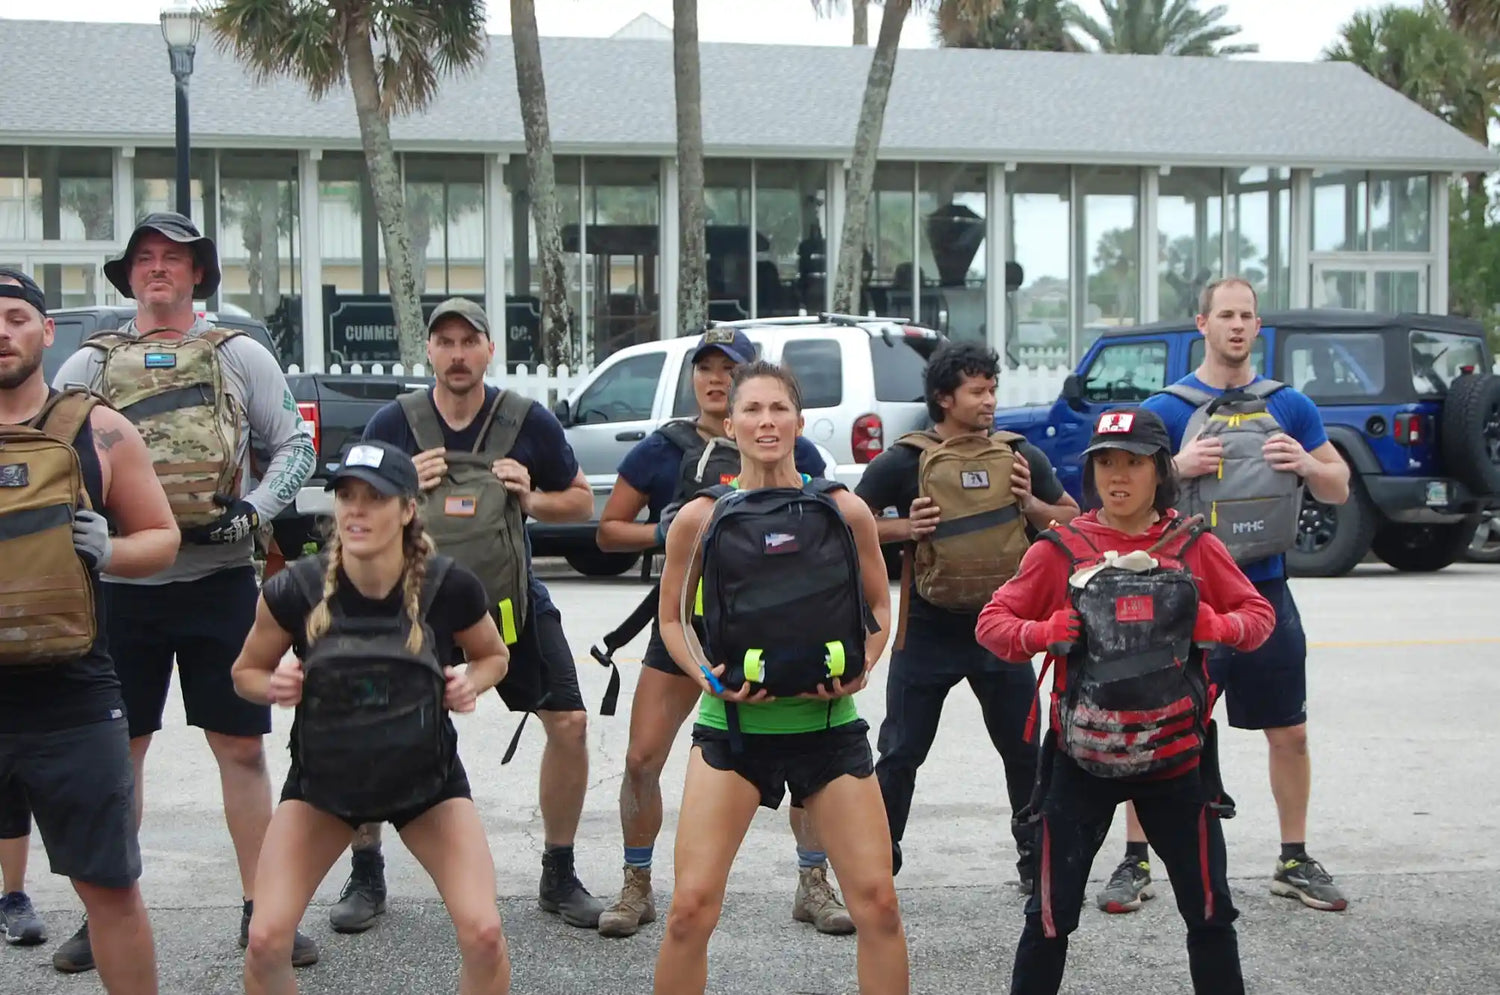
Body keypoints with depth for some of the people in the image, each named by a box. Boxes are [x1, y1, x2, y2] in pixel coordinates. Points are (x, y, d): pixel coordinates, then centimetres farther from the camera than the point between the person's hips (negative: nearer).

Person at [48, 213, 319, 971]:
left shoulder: (240, 357, 7)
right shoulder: (90, 365, 8)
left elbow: (294, 447, 5)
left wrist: (252, 512, -11)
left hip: (219, 581, -1)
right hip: (123, 585, 1)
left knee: (242, 746, 2)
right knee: (117, 749, 7)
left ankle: (261, 908, 10)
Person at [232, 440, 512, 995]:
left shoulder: (449, 587, -20)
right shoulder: (295, 590, -20)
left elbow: (494, 656, 2)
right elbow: (246, 673, -1)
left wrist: (471, 684, -20)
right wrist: (277, 686, -23)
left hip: (426, 777, 0)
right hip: (323, 778, 1)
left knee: (483, 933, -17)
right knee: (266, 940, -13)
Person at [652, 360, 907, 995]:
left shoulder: (845, 510, 2)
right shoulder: (700, 518, -1)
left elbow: (878, 605, 14)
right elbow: (672, 617, 10)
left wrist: (861, 668, -4)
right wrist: (705, 674, -8)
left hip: (828, 723, 1)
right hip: (734, 726, -1)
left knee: (878, 904, 0)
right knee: (691, 910, -7)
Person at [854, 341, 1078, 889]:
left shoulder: (1021, 457, 3)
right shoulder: (903, 462, -7)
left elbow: (1073, 522, 10)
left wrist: (1029, 503, -8)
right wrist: (904, 528, -16)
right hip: (927, 631, -2)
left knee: (1024, 752, 7)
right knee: (900, 754, 3)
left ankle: (1037, 860, 22)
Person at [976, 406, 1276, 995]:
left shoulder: (1194, 547, 2)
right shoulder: (1060, 548, -2)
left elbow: (1258, 614, 9)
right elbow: (992, 622, 1)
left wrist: (1217, 627, -12)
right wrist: (1045, 633, -19)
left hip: (1175, 757, 1)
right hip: (1082, 760, -1)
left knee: (1209, 910, 11)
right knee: (1051, 913, 5)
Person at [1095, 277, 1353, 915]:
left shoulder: (1288, 405, 7)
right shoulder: (1166, 409, 0)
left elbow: (1340, 490, 11)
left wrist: (1308, 464, -10)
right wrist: (1177, 467, -20)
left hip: (1264, 592, 3)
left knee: (1290, 732, 8)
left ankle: (1294, 862, 22)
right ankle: (1135, 863, 10)